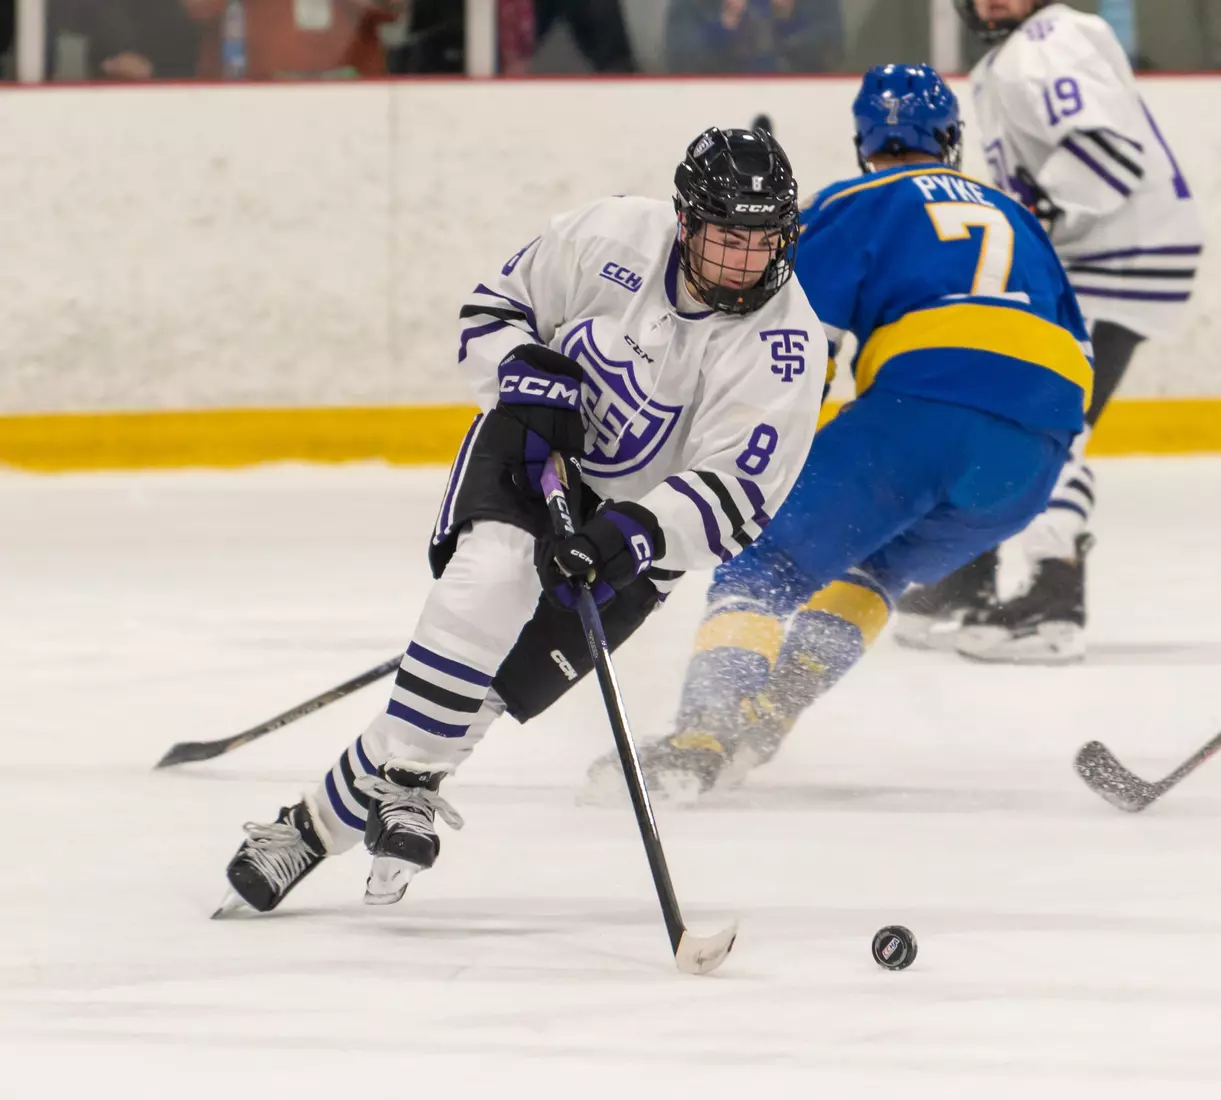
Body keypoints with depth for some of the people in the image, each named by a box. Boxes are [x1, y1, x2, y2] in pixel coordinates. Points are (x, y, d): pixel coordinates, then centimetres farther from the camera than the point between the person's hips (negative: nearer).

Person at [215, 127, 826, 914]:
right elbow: (496, 308, 0)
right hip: (531, 449, 1)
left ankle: (328, 818, -6)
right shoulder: (614, 238, -15)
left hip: (636, 525, -1)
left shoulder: (786, 346, -21)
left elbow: (733, 495, -25)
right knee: (491, 577, -31)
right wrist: (527, 372, -20)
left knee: (504, 676, -13)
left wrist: (634, 538, -39)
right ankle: (405, 786, -26)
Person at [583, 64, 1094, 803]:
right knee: (877, 566, 28)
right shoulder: (1014, 216, 32)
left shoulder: (859, 205, 15)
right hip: (1036, 451, 5)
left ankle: (706, 735, -22)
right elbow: (1076, 347, 31)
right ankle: (768, 714, 12)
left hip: (921, 405, -5)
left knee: (768, 565, -2)